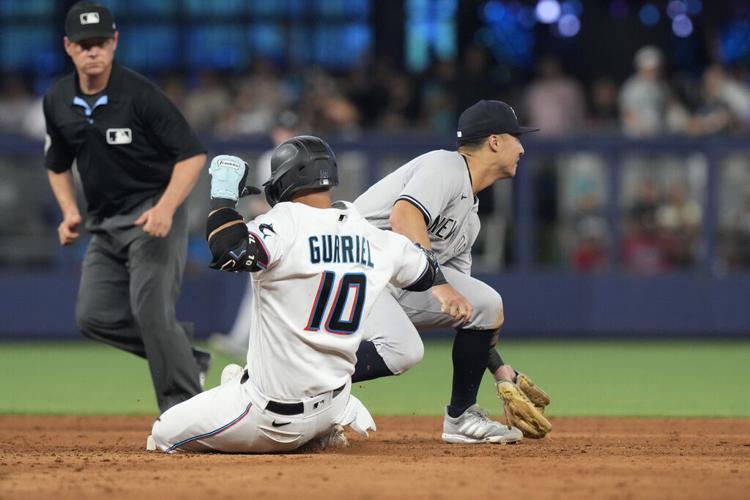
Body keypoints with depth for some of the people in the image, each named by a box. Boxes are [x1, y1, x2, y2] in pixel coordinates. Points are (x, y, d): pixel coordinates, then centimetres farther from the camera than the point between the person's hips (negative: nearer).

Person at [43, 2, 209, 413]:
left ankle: (184, 408, -12)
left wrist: (166, 208, -28)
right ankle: (186, 357, 18)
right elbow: (57, 165, 19)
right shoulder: (58, 102, 3)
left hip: (153, 214, -7)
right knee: (94, 317, 2)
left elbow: (192, 154, -16)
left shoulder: (139, 95, -16)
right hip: (104, 223, 7)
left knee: (150, 309, -19)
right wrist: (70, 212, 2)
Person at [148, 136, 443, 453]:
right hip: (331, 407, 7)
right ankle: (321, 431, 18)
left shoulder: (286, 225, -20)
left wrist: (223, 192, -22)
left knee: (162, 435, 8)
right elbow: (426, 272, 17)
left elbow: (229, 252, -36)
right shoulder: (373, 237, 1)